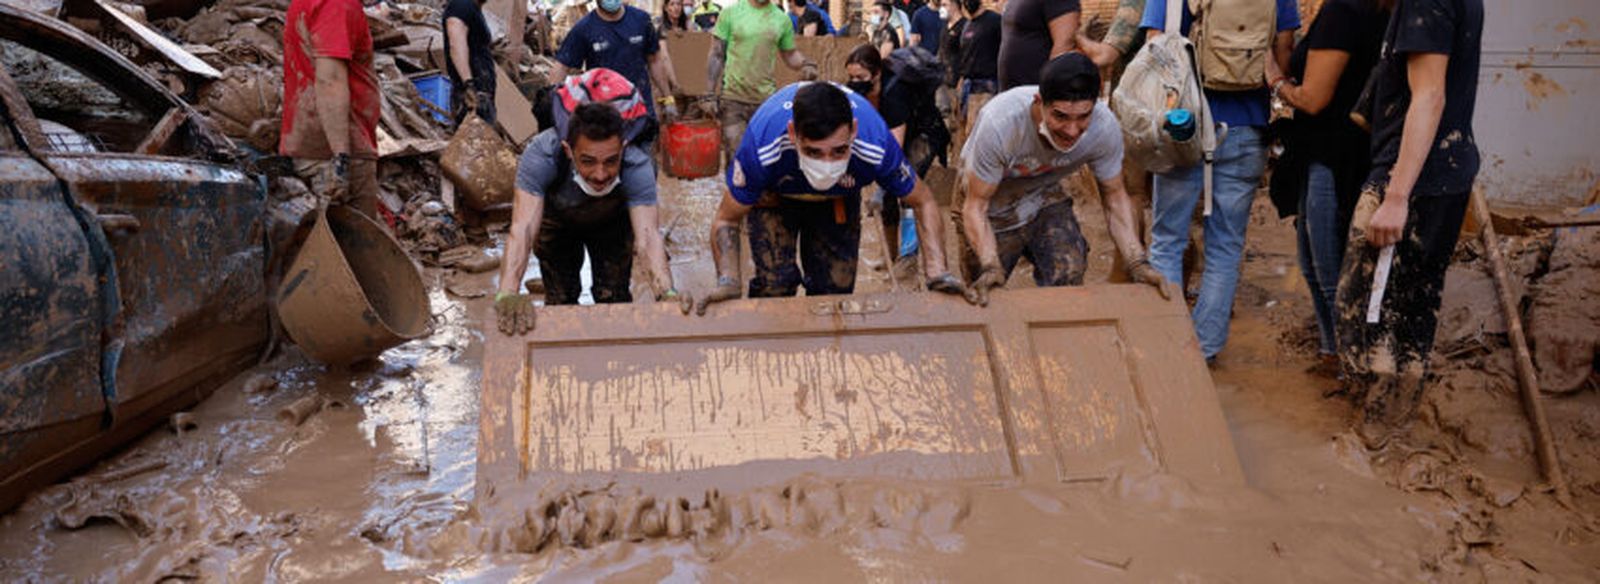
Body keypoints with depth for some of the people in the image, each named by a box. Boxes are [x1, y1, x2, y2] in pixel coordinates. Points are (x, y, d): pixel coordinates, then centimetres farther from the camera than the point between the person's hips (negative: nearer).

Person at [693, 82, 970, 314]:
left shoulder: (876, 147, -40)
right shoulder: (762, 148, -43)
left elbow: (923, 202, -21)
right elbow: (727, 219, -27)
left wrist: (937, 273, -32)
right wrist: (728, 281, -44)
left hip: (838, 200, 2)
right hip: (774, 197, -1)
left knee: (836, 289, 0)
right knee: (774, 284, -16)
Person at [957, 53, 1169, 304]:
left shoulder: (1104, 126, -26)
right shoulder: (1000, 123, -37)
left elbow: (1114, 197, -11)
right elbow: (975, 206, -28)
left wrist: (1138, 264, -23)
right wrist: (990, 268, -42)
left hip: (1044, 196, 2)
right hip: (993, 205, -2)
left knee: (1068, 275, -17)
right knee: (987, 299, -2)